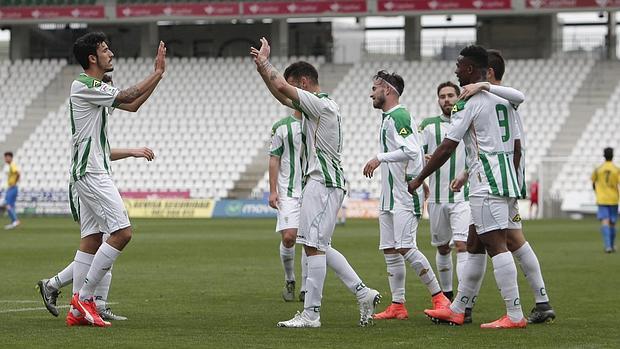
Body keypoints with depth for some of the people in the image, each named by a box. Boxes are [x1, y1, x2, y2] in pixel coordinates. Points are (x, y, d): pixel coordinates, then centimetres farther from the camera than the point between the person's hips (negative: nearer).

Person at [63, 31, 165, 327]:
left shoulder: (96, 87, 16)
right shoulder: (82, 86, -14)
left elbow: (132, 105, 22)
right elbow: (127, 97, -15)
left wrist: (158, 74, 15)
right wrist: (157, 73, -7)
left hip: (91, 172, 10)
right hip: (90, 172, -10)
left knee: (91, 238, 7)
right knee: (122, 232, -14)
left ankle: (78, 309, 6)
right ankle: (84, 297, -9)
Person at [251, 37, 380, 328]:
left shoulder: (322, 105, -13)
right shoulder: (313, 106, 17)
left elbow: (282, 88, -17)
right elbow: (282, 95, 29)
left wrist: (264, 62, -3)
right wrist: (261, 67, 21)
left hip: (323, 183, -10)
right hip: (317, 182, 10)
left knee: (314, 246, -9)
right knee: (319, 247, 12)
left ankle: (311, 313, -9)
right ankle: (364, 293, 13)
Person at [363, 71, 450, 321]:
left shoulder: (397, 117, -12)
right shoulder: (389, 117, 19)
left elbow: (411, 151, -25)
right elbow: (414, 152, 25)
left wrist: (380, 158, -21)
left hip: (404, 195, -11)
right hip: (389, 195, 11)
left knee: (405, 247, -15)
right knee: (389, 251, 7)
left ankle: (439, 298, -10)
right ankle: (398, 306, 9)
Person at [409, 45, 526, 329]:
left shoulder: (469, 101, -9)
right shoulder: (501, 99, 16)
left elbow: (447, 148, -9)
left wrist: (419, 179, 1)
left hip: (487, 182, -9)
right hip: (505, 175, 9)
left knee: (496, 245, -11)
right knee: (474, 246, 14)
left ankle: (514, 316, -15)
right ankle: (457, 310, 20)